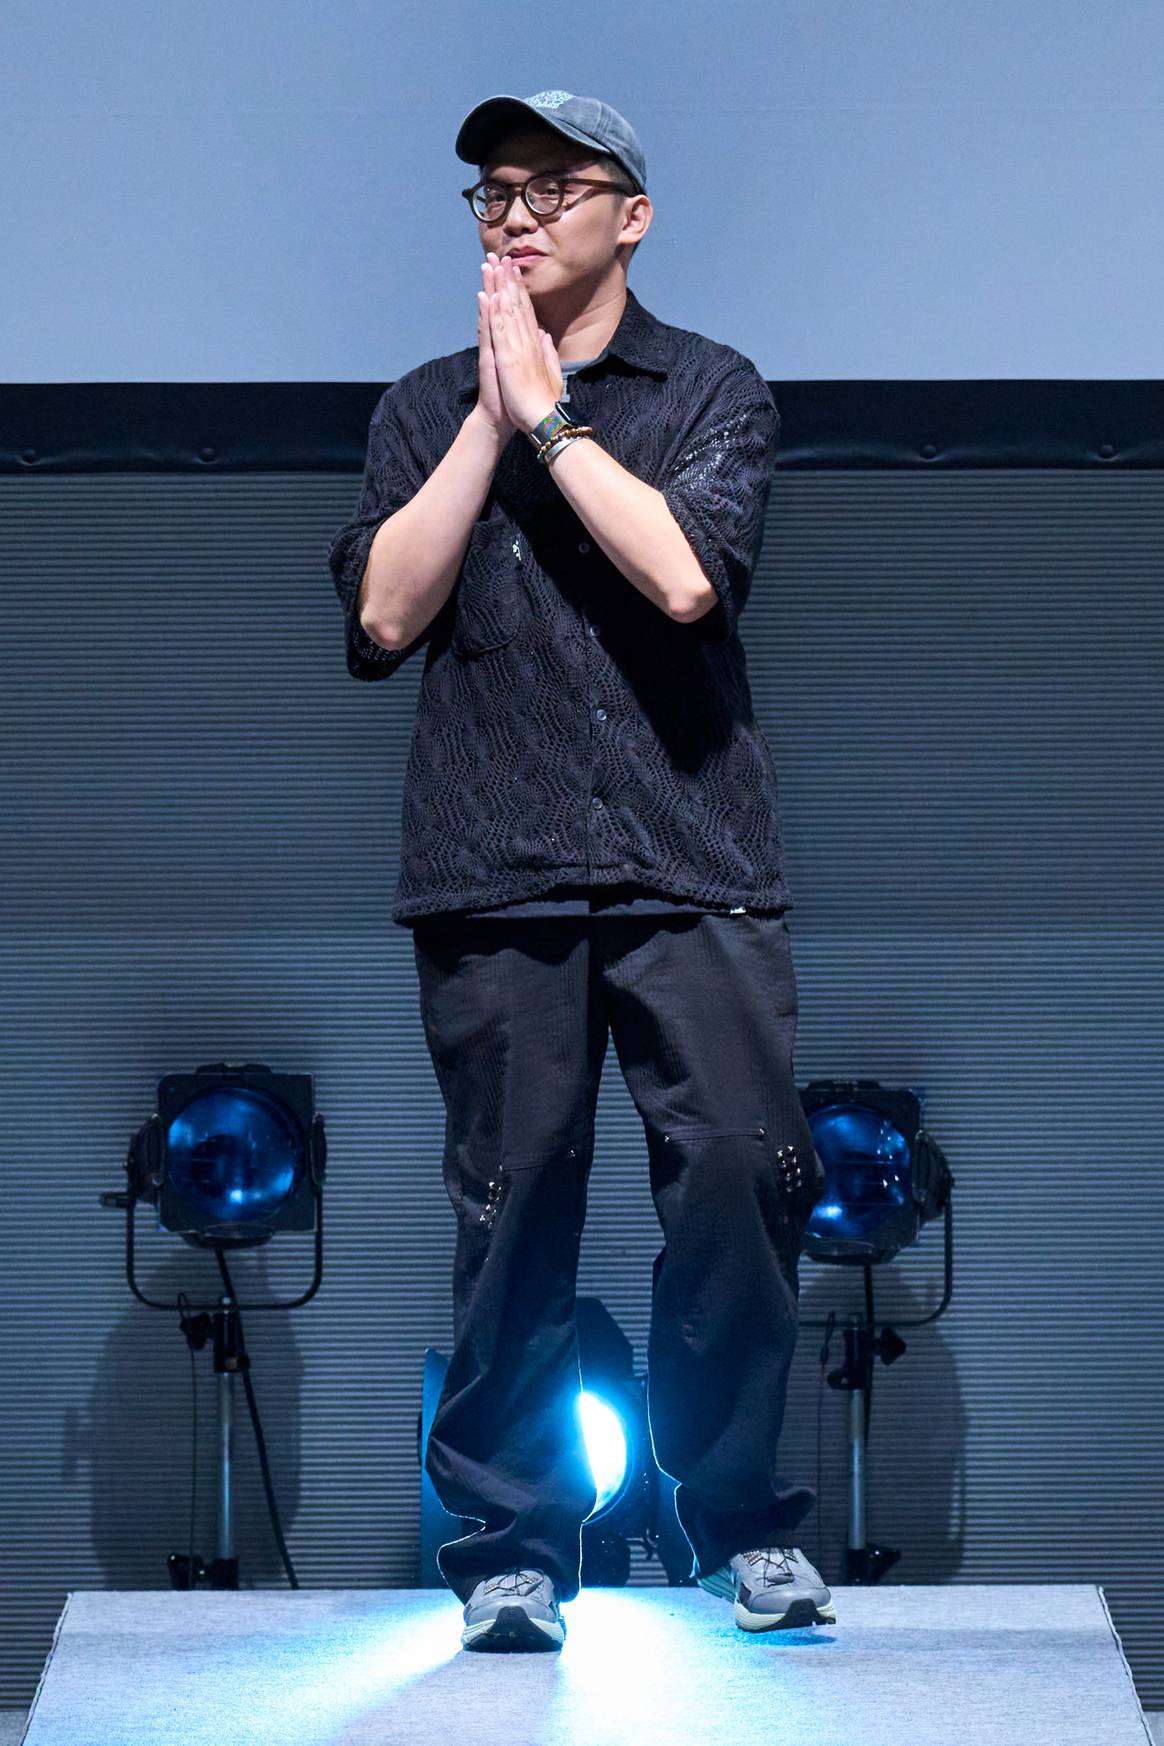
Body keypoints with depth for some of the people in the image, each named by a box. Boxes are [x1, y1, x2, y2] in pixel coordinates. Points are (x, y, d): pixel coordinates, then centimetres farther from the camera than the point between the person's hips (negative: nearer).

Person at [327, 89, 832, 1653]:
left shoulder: (713, 390, 8)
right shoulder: (427, 407, 14)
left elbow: (686, 574, -10)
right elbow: (383, 614, 0)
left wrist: (548, 409, -4)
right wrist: (491, 415, -2)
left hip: (695, 863, -1)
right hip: (495, 875, 1)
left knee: (740, 1176, -9)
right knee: (513, 1208, -1)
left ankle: (744, 1522, 6)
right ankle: (514, 1547, 9)